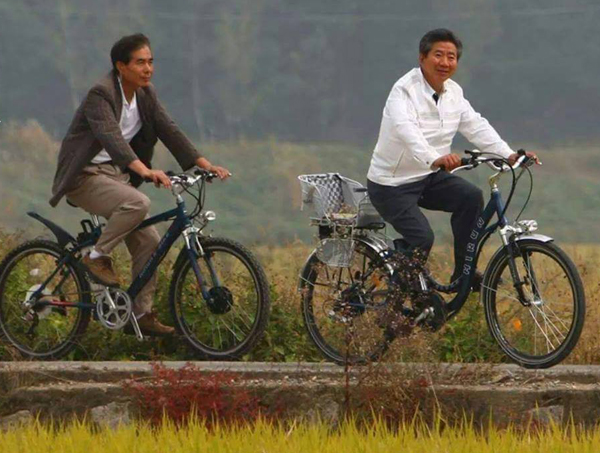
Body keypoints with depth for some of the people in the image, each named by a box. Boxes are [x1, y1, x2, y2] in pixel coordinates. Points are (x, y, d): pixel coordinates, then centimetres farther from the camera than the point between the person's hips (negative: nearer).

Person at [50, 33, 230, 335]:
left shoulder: (146, 95, 6)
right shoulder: (101, 95, -20)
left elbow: (169, 131, 2)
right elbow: (111, 137, -34)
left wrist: (205, 164, -11)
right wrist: (145, 171, -49)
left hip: (116, 176, 8)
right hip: (85, 177, -8)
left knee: (149, 241, -2)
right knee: (138, 203, -33)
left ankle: (141, 314, 7)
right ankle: (97, 257, -14)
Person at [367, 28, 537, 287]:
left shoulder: (453, 92, 4)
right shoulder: (405, 91, -21)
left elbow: (476, 126, -2)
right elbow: (407, 130, -39)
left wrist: (508, 155, -18)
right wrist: (435, 159, -58)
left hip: (429, 178, 7)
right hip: (391, 185, -7)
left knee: (471, 197, -16)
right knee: (422, 239, -21)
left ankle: (463, 275, -7)